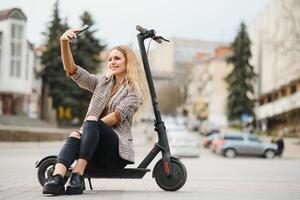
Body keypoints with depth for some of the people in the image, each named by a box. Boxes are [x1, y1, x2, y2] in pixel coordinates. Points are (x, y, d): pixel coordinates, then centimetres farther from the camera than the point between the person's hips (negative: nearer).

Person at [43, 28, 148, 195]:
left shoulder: (135, 90, 5)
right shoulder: (102, 82, 19)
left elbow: (118, 115, -11)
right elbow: (72, 70, 6)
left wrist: (89, 127, -20)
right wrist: (64, 43, -11)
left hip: (117, 150, -4)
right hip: (95, 154, 4)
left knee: (92, 122, -32)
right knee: (74, 137, -30)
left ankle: (77, 176, -39)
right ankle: (57, 179, -52)